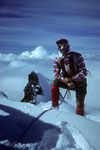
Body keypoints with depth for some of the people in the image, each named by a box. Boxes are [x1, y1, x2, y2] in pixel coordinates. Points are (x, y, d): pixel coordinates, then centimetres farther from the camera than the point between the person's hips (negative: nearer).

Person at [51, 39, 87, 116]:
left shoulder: (77, 56, -18)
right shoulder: (57, 60, -7)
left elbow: (84, 72, -20)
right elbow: (56, 74, -11)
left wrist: (71, 79, -30)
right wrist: (66, 81, -29)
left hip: (80, 82, -2)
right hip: (67, 82, 3)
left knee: (80, 104, -3)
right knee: (55, 82, -22)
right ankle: (55, 105, -6)